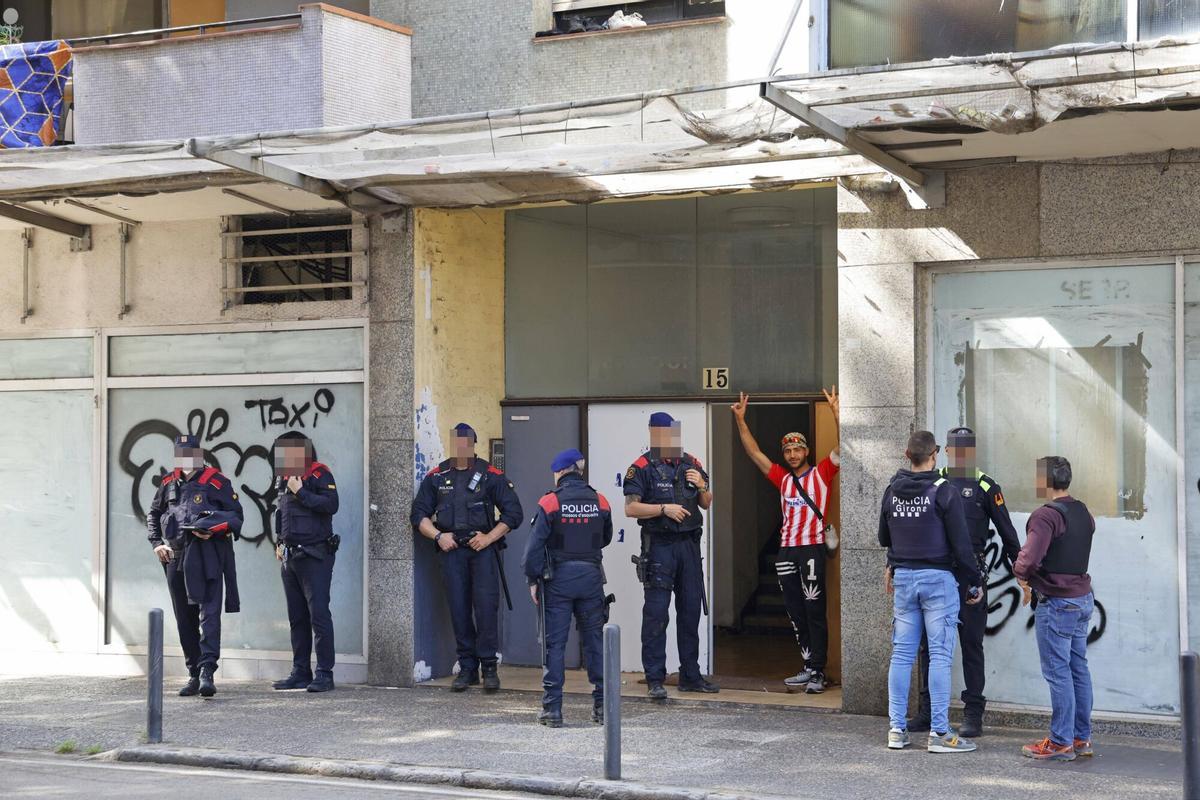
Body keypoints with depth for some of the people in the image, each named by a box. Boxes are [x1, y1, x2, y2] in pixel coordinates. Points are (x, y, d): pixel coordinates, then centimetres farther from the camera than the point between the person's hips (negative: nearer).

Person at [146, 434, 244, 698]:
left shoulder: (215, 482, -2)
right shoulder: (169, 483, 14)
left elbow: (236, 513, -1)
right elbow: (153, 515, 24)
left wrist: (214, 531, -16)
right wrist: (157, 543, 10)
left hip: (207, 556, -6)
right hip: (176, 557, 6)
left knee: (209, 612, -14)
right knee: (184, 620, 10)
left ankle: (207, 671, -20)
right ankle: (194, 674, 18)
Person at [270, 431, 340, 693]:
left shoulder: (320, 475, -6)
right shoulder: (284, 479, 16)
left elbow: (331, 504, -21)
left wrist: (301, 493, -17)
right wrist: (279, 542, 19)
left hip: (314, 556, -8)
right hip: (290, 557, 8)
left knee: (318, 614, -10)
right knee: (296, 618, 10)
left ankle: (325, 674, -9)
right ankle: (300, 672, 15)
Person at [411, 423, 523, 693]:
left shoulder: (491, 476, 2)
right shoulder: (436, 477, 9)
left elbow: (513, 512, 1)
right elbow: (419, 513, 12)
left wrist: (489, 538, -7)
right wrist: (438, 536, -3)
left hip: (483, 548, -2)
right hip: (452, 549, 3)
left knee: (486, 605, -10)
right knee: (459, 609, 2)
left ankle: (489, 667, -2)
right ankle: (467, 668, 10)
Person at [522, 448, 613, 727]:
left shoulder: (550, 503, -8)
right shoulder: (600, 502, 3)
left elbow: (535, 544, -9)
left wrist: (533, 579, -2)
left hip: (558, 579, -3)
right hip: (591, 577, 3)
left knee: (554, 644, 1)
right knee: (595, 641, 10)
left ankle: (552, 708, 0)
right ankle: (602, 705, 12)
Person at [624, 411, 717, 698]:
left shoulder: (691, 464, 13)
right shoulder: (642, 468, -5)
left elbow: (706, 504, 18)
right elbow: (631, 508, -11)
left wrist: (702, 486, -1)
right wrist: (664, 508, -18)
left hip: (689, 544, 6)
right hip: (659, 545, -6)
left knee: (690, 610, 9)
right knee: (656, 613, -6)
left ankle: (690, 676, 18)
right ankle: (655, 679, -2)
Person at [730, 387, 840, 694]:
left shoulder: (821, 473, 2)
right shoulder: (782, 478, 15)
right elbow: (753, 452, 17)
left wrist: (835, 411, -17)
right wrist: (740, 420, 11)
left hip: (812, 549, -6)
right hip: (786, 551, 6)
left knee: (814, 611, -7)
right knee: (795, 612, 9)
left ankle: (818, 673, -7)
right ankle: (809, 667, 17)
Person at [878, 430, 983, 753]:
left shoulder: (892, 491, 6)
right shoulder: (943, 491, -10)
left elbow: (884, 538, 17)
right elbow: (961, 544, -10)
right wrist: (975, 582, 0)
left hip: (903, 578, 5)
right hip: (938, 578, -5)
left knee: (902, 653, 8)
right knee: (940, 655, -3)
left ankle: (897, 729, 10)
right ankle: (939, 733, -5)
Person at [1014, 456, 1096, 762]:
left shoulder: (1046, 515, -17)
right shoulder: (1083, 513, 11)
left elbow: (1030, 558, -27)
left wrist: (1023, 576, -5)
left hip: (1056, 602, -9)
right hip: (1083, 598, 9)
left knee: (1058, 672, -3)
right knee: (1079, 669, 13)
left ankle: (1061, 743, 1)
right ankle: (1082, 737, 19)